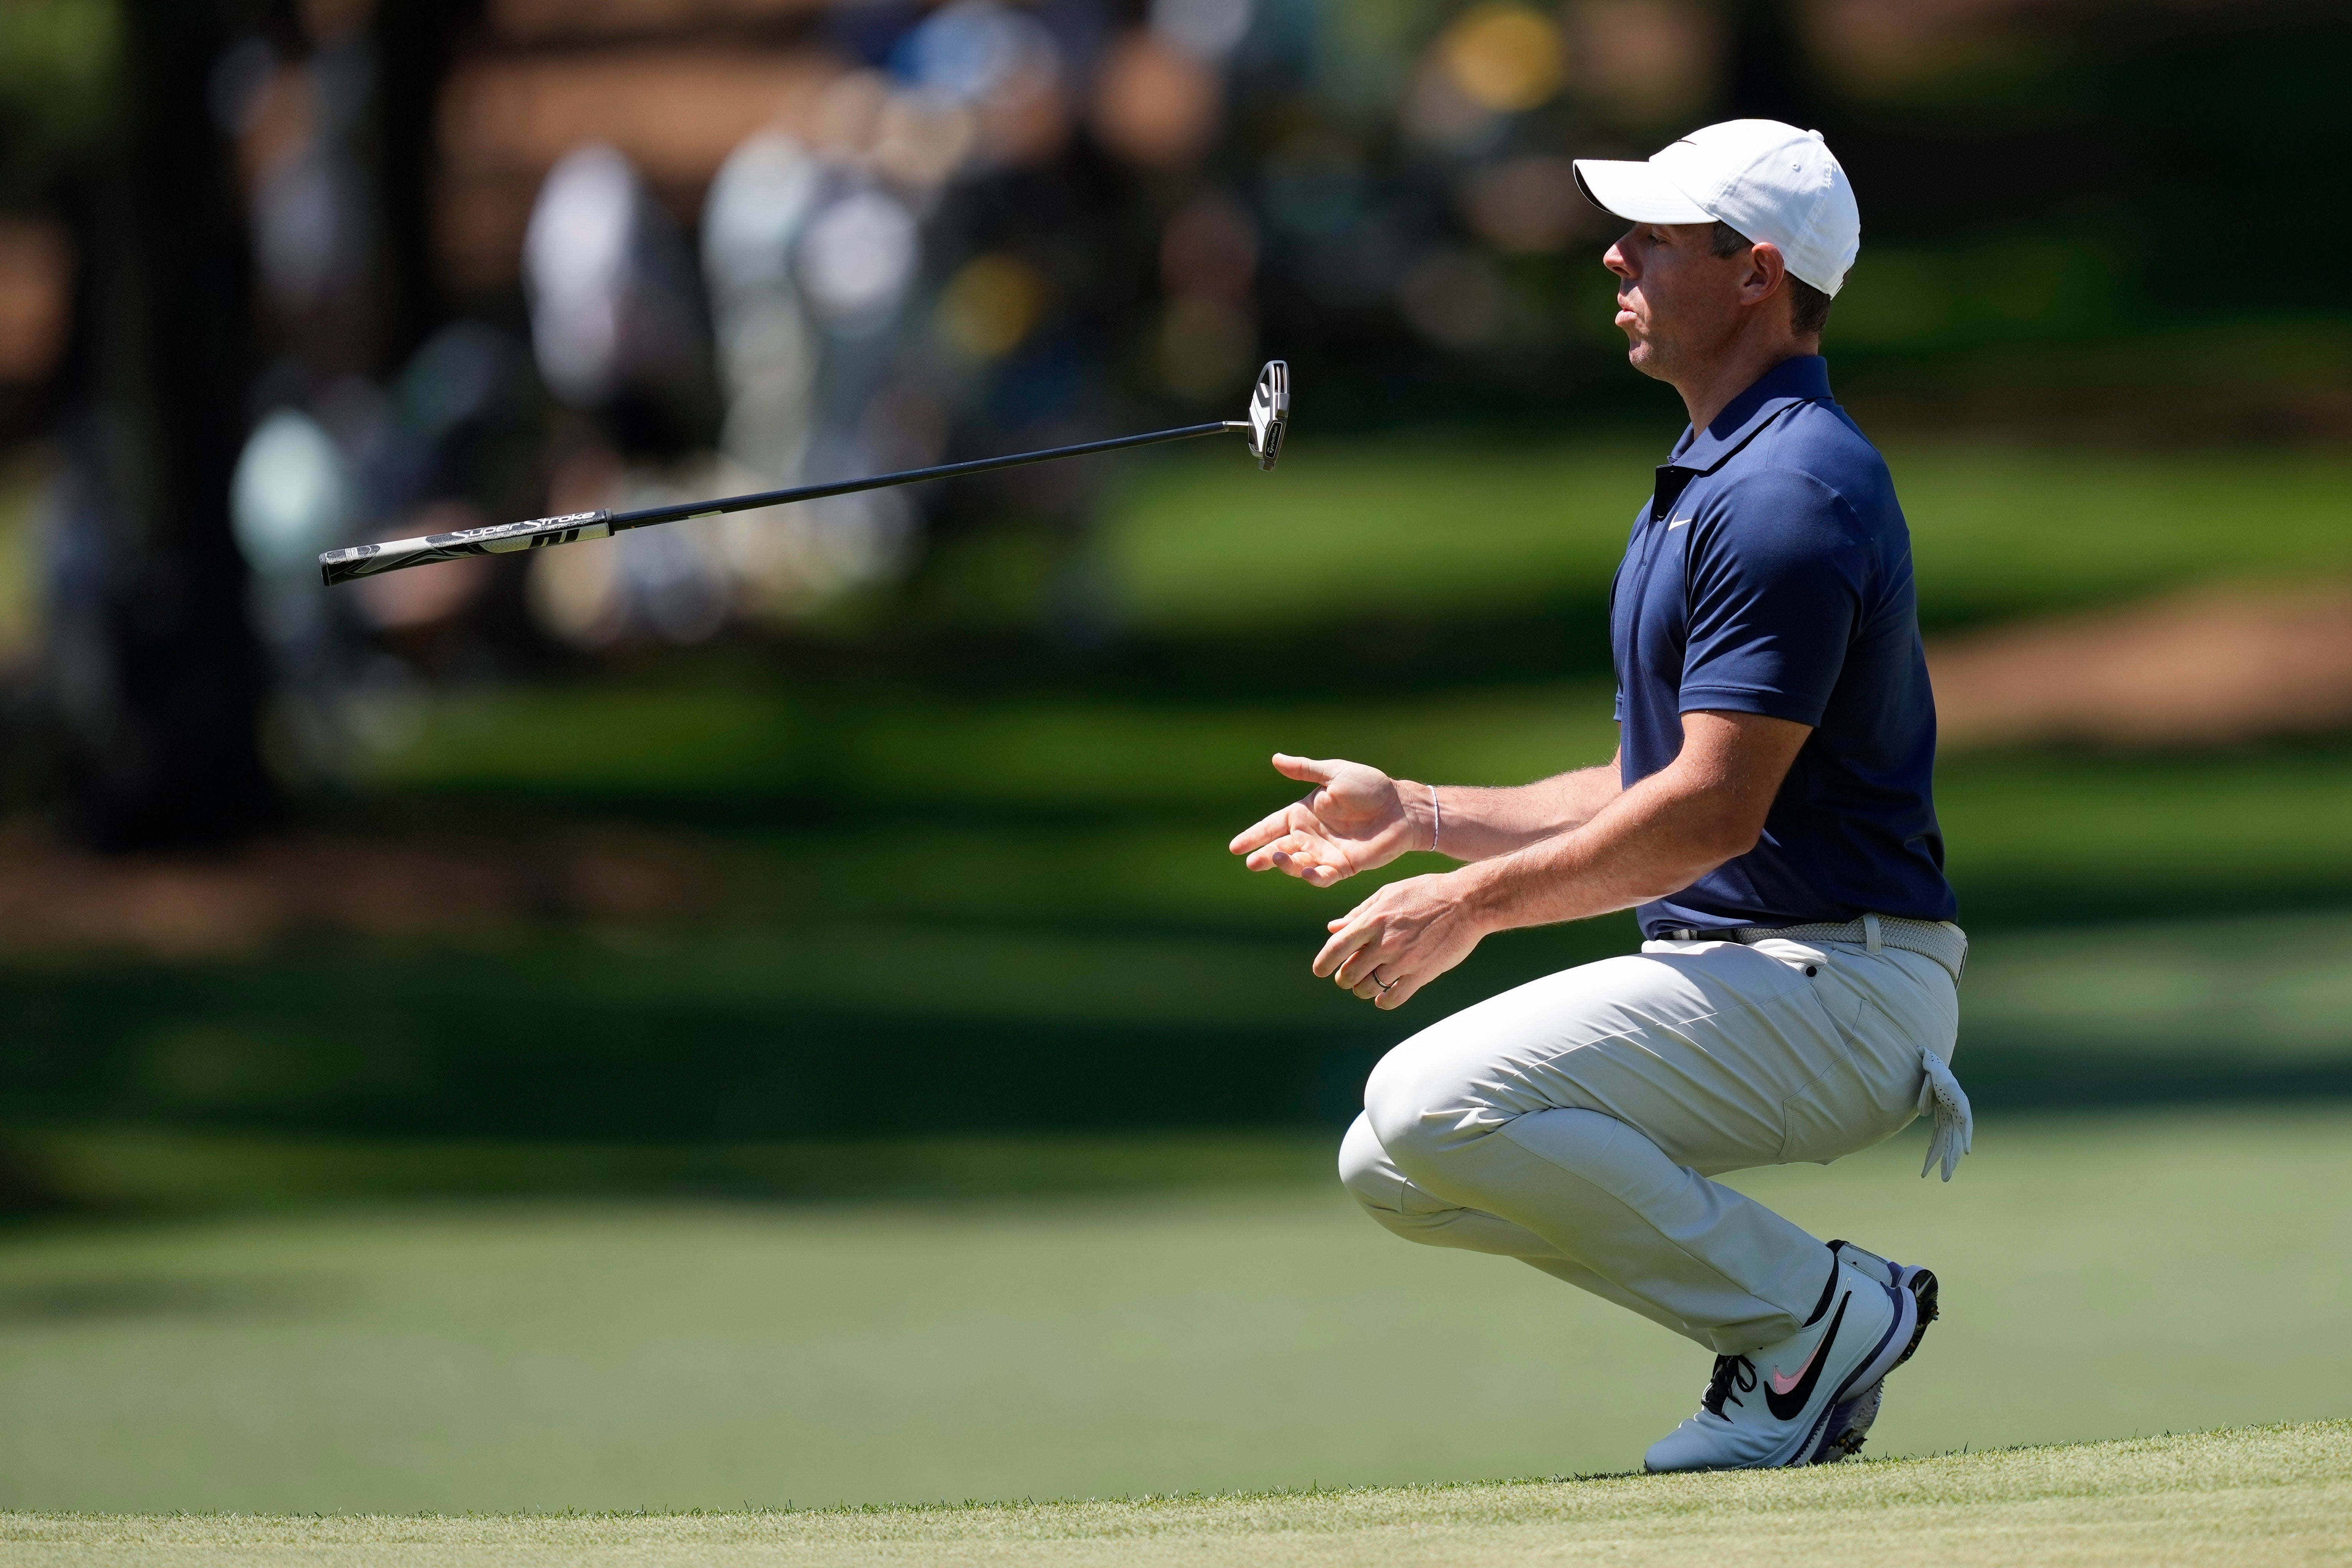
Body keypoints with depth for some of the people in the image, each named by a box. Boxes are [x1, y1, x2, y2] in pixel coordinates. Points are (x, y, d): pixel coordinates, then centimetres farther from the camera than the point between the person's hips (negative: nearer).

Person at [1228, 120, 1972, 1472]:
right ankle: (1796, 1315, 6)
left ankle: (1817, 1310, -10)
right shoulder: (1708, 482, 19)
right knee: (1392, 1167, 5)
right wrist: (1419, 817, 16)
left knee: (1441, 1105, -23)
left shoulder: (1789, 492, -16)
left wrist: (1481, 902, -16)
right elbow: (1651, 791, 24)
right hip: (1729, 971, 10)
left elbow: (1714, 808, -22)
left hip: (1830, 984, -10)